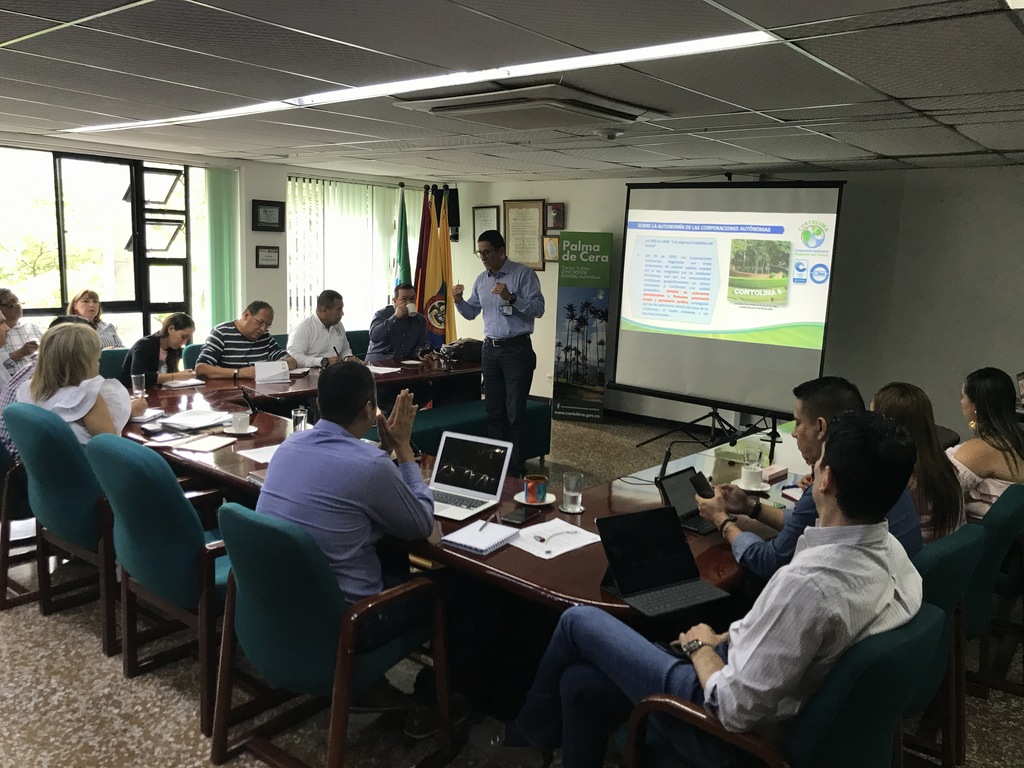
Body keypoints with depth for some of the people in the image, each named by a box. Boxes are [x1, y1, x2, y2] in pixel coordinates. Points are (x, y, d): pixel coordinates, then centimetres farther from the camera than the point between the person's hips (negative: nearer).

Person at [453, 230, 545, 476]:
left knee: (515, 412, -2)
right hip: (490, 350, 6)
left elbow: (538, 308, -15)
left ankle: (515, 470, 6)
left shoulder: (523, 274, -7)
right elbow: (471, 313, 18)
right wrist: (459, 301, -2)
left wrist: (511, 298, -26)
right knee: (494, 411, 12)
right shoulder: (481, 280, 12)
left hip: (517, 350, -6)